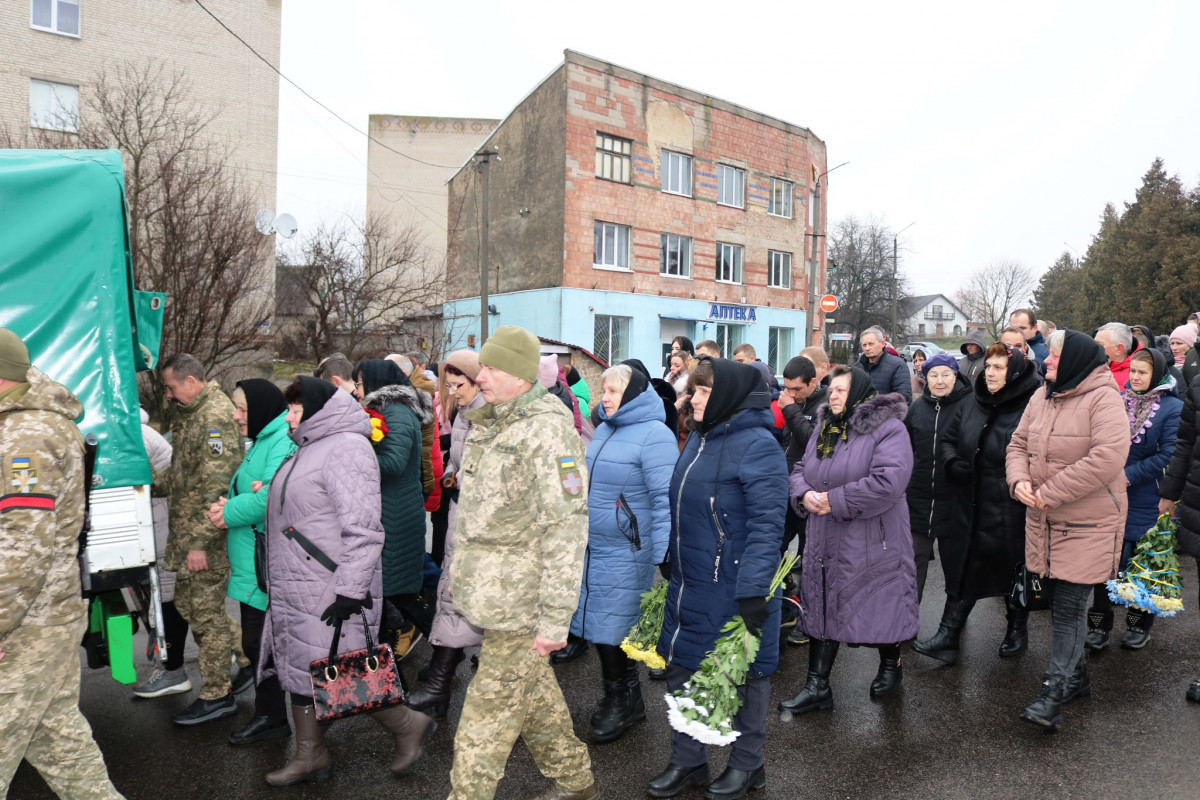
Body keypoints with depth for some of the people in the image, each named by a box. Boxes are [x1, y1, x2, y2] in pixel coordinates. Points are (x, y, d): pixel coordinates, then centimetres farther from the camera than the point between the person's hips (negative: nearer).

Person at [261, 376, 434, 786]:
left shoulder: (346, 448, -17)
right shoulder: (310, 448, 15)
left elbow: (362, 529, -24)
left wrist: (351, 590, -26)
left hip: (329, 594, -10)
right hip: (297, 591, 10)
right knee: (300, 670, 16)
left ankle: (408, 725, 16)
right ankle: (310, 756, 31)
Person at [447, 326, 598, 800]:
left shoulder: (547, 430, -18)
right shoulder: (489, 426, 11)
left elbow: (567, 529, -22)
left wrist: (555, 619, -22)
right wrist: (462, 573, 22)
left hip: (520, 602, -9)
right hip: (493, 594, 9)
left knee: (488, 714, 0)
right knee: (533, 694, 21)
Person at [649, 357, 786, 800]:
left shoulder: (758, 446, -17)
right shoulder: (699, 438, 9)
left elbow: (765, 525, -22)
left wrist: (753, 592, -25)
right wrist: (671, 565, 19)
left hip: (733, 589, -8)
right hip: (689, 584, 8)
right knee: (682, 668, 15)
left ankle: (746, 764, 32)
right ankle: (687, 760, 33)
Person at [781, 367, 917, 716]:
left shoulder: (887, 429, -13)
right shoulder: (824, 428, 10)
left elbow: (888, 483, -26)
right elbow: (801, 470, 15)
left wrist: (835, 500, -21)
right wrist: (804, 494, -9)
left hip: (872, 544, -6)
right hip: (824, 543, 6)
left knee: (880, 607, 9)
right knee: (822, 607, 9)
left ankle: (891, 665, 38)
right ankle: (817, 686, 19)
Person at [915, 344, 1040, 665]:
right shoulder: (973, 403, 6)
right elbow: (948, 439, 12)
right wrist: (952, 463, -5)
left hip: (1010, 509, -5)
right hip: (970, 506, 5)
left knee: (1015, 569, 15)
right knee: (962, 569, 8)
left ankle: (1017, 630, 37)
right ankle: (947, 637, 13)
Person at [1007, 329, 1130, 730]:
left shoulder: (1103, 399, -16)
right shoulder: (1042, 396, 6)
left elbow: (1108, 459, -28)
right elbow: (1018, 444, 10)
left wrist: (1049, 493, -23)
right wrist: (1020, 480, -11)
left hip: (1088, 524, -7)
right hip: (1045, 521, 7)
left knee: (1068, 606, -3)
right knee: (1064, 602, 17)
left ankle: (1055, 692, 6)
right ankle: (1078, 675, 35)